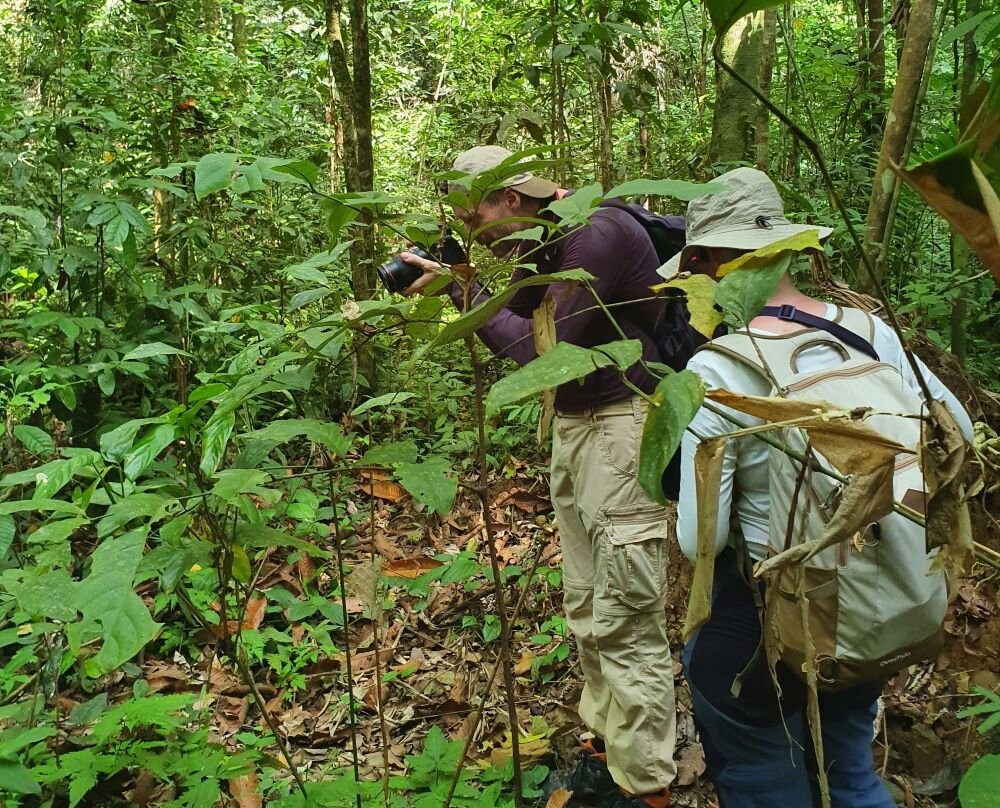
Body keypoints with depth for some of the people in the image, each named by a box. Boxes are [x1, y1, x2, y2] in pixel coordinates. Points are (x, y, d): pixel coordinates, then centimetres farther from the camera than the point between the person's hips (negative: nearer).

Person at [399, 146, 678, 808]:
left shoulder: (598, 234, -19)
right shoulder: (544, 241, 10)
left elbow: (548, 352, -22)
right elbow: (515, 317, 12)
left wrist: (463, 289, -14)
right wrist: (449, 285, -3)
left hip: (625, 428, -10)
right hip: (573, 424, 10)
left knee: (626, 623, -4)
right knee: (587, 609, 15)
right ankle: (607, 749, 29)